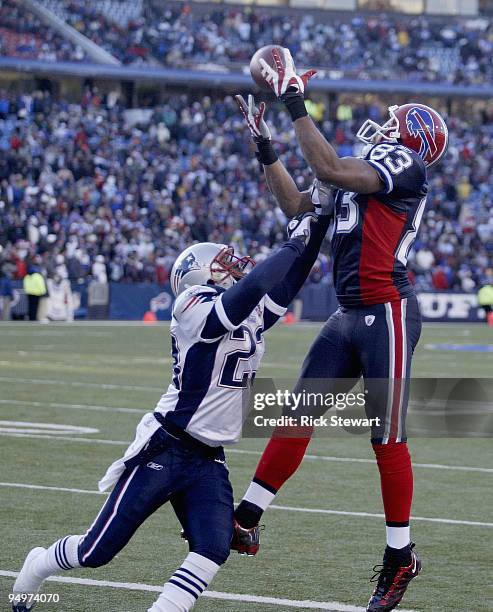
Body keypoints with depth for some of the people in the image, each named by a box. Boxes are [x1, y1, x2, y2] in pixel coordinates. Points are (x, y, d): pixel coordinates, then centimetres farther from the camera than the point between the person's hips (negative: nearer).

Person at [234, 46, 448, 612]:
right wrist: (264, 146, 25)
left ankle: (400, 556, 7)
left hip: (387, 313, -9)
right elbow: (297, 206, 28)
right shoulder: (366, 171, 20)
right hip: (350, 316, 9)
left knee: (387, 437, -3)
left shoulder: (402, 164, -7)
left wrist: (296, 105, -16)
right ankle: (245, 521, 7)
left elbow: (330, 170, -21)